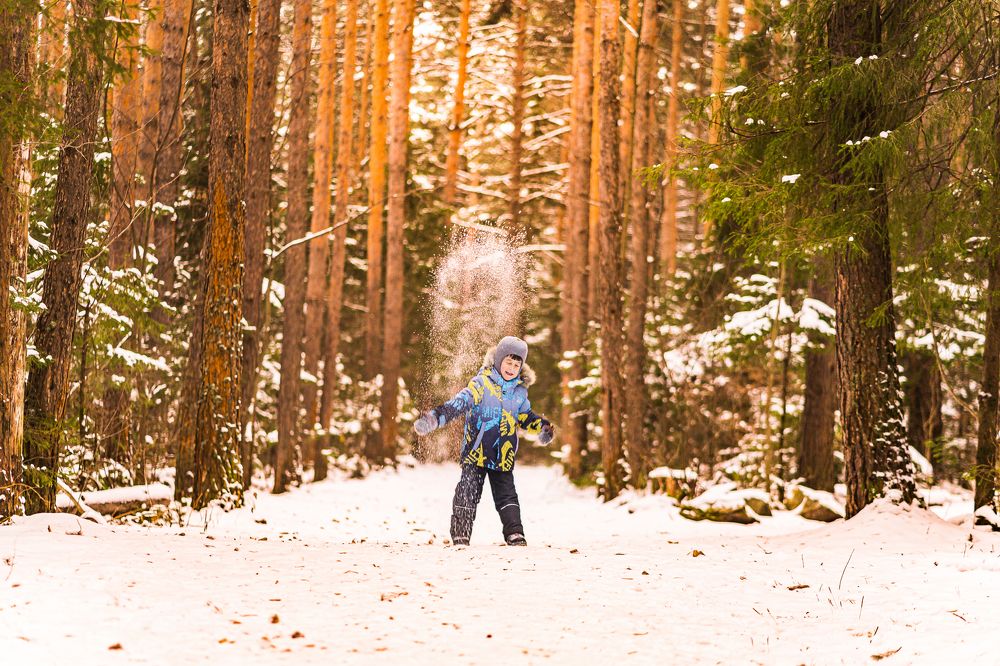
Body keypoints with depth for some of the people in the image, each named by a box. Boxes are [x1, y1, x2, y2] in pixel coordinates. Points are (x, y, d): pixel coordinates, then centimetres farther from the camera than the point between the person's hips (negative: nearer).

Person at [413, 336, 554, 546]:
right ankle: (460, 536, -2)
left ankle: (515, 534, 8)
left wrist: (542, 426, 5)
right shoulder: (482, 383, -11)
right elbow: (459, 403, -23)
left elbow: (525, 417, 23)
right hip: (476, 451, -4)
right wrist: (435, 418, -37)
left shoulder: (519, 390, 6)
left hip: (503, 455, 4)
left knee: (507, 495, 4)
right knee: (467, 494, -5)